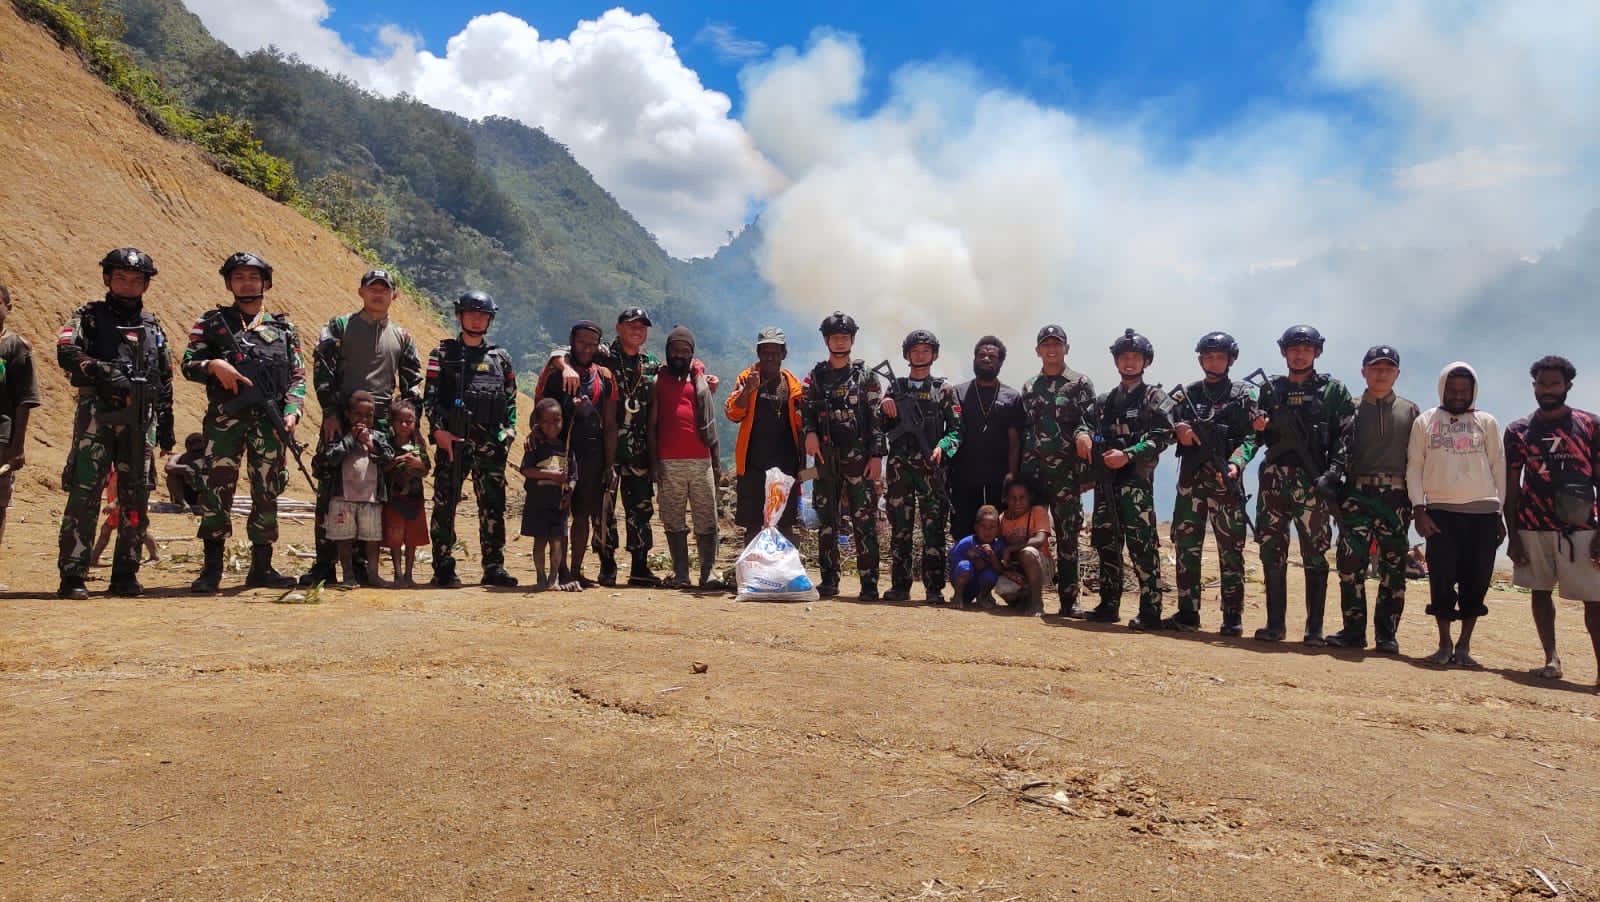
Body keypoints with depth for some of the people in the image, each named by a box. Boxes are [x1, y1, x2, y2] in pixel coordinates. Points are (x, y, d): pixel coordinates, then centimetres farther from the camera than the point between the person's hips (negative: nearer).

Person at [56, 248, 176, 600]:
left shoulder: (153, 325, 19)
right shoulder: (89, 316, 9)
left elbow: (165, 380, 21)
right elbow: (66, 353, -9)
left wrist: (166, 425, 17)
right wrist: (103, 371, -23)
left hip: (140, 421, 4)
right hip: (96, 415, -3)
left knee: (136, 498, 3)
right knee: (84, 494, -9)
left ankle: (125, 575, 11)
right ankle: (72, 577, -6)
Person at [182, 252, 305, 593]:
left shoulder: (283, 328, 16)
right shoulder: (212, 322, 13)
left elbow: (298, 377, 11)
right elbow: (188, 364, 6)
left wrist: (292, 412, -4)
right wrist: (213, 365, -15)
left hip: (270, 420, 2)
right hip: (225, 418, -2)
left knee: (266, 492, 4)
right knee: (217, 487, -8)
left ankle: (262, 568, 12)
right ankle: (211, 569, -4)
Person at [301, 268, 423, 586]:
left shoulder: (402, 338, 15)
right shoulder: (339, 327, 7)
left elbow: (413, 383, 16)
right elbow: (321, 369, 0)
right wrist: (330, 413, -10)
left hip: (381, 423, 2)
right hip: (340, 420, -2)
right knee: (329, 491, -3)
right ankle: (324, 564, 3)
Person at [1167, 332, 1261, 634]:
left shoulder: (1244, 393, 6)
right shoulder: (1188, 393, 16)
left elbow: (1251, 436, -2)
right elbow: (1169, 425, 14)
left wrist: (1236, 463, -19)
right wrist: (1179, 429, -10)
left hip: (1226, 481, -3)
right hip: (1190, 479, 3)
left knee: (1231, 550, -1)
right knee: (1186, 545, 2)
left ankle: (1232, 617, 4)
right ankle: (1187, 613, 9)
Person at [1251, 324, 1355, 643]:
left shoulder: (1333, 390, 6)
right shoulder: (1270, 389, 14)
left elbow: (1347, 435, -1)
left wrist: (1334, 471, -13)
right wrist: (1259, 427, -5)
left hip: (1313, 482, -3)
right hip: (1274, 479, 3)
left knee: (1315, 554, -1)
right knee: (1272, 551, 2)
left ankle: (1314, 627, 5)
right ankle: (1275, 624, 9)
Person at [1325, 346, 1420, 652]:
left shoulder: (1410, 411, 12)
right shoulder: (1351, 409, 9)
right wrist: (1332, 481, -7)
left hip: (1396, 496, 1)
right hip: (1357, 492, -1)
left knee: (1393, 567, 3)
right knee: (1351, 562, -6)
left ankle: (1386, 634, 9)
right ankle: (1353, 630, 2)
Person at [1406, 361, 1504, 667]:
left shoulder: (1487, 422, 12)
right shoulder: (1425, 421, 10)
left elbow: (1498, 467, 11)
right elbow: (1414, 467, 6)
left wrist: (1500, 513, 5)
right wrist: (1419, 509, -4)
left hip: (1483, 513, 1)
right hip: (1440, 512, -1)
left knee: (1476, 582, 1)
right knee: (1442, 579, -4)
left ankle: (1464, 645, 12)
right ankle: (1444, 645, 8)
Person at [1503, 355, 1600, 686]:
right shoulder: (1517, 431, 6)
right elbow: (1511, 486, 7)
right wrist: (1512, 535, 1)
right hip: (1532, 526, 2)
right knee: (1541, 591, 7)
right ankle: (1551, 658, 13)